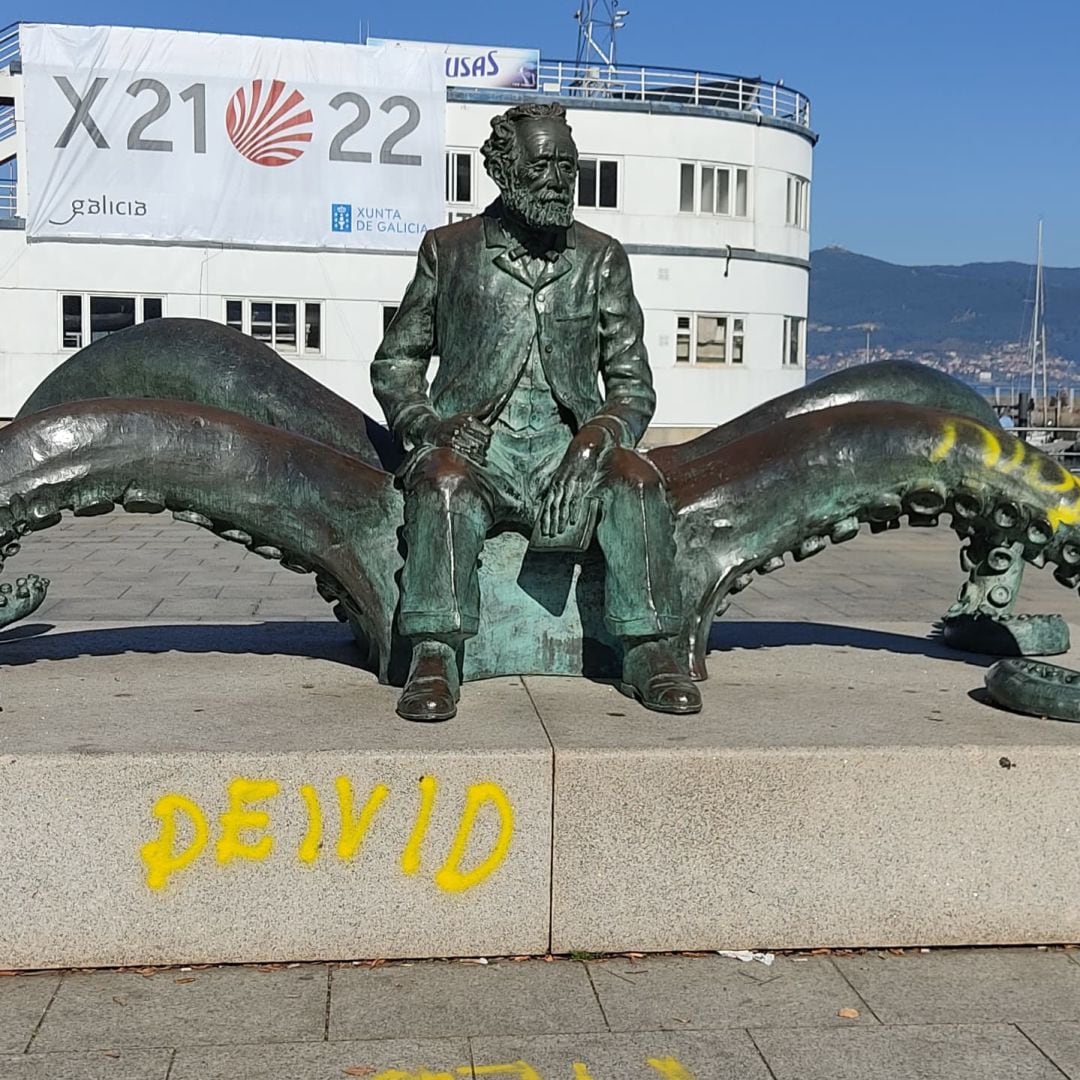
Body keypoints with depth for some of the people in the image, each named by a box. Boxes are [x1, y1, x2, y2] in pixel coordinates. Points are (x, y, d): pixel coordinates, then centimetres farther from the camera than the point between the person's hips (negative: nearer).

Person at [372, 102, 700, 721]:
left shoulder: (601, 259, 11)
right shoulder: (450, 250, 8)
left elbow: (633, 385, 10)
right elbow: (395, 364, 14)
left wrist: (601, 433, -13)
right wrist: (428, 422, -8)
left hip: (567, 451, 1)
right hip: (475, 449, -1)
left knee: (636, 477, -30)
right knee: (443, 480, -35)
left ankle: (650, 652, -24)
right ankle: (435, 658, -33)